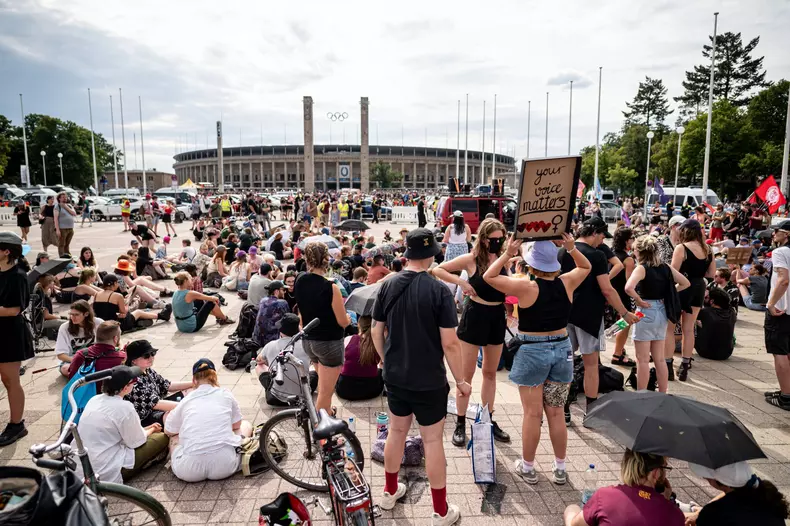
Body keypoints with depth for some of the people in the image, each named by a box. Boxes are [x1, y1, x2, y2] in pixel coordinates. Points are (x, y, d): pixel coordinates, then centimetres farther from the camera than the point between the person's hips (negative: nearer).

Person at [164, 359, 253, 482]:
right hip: (225, 466, -2)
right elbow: (236, 425, 20)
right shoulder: (226, 394, 9)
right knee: (246, 425, 26)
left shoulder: (185, 401, 10)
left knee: (175, 432, 32)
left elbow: (168, 431, 24)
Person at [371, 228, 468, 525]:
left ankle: (389, 493, 39)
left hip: (394, 377, 5)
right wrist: (461, 381, -5)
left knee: (397, 431, 21)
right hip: (429, 381, -4)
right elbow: (450, 343, -18)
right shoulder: (438, 290, -18)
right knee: (432, 440, 8)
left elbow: (376, 331, 4)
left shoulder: (388, 286, -3)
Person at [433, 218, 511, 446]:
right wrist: (461, 282, -19)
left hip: (497, 317, 4)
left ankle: (488, 419, 29)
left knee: (490, 372, 15)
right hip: (474, 316, -4)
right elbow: (438, 269, -10)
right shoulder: (471, 259, -11)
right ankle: (460, 424, 15)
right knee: (467, 373, 4)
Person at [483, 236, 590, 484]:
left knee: (532, 414, 6)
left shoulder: (525, 287, -16)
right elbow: (585, 267, 17)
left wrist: (507, 254, -12)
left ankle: (528, 467, 20)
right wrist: (572, 248, 5)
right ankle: (560, 468, 26)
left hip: (532, 352, -4)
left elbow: (489, 276, -10)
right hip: (562, 350, 4)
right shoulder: (566, 284, -4)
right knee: (556, 413, 14)